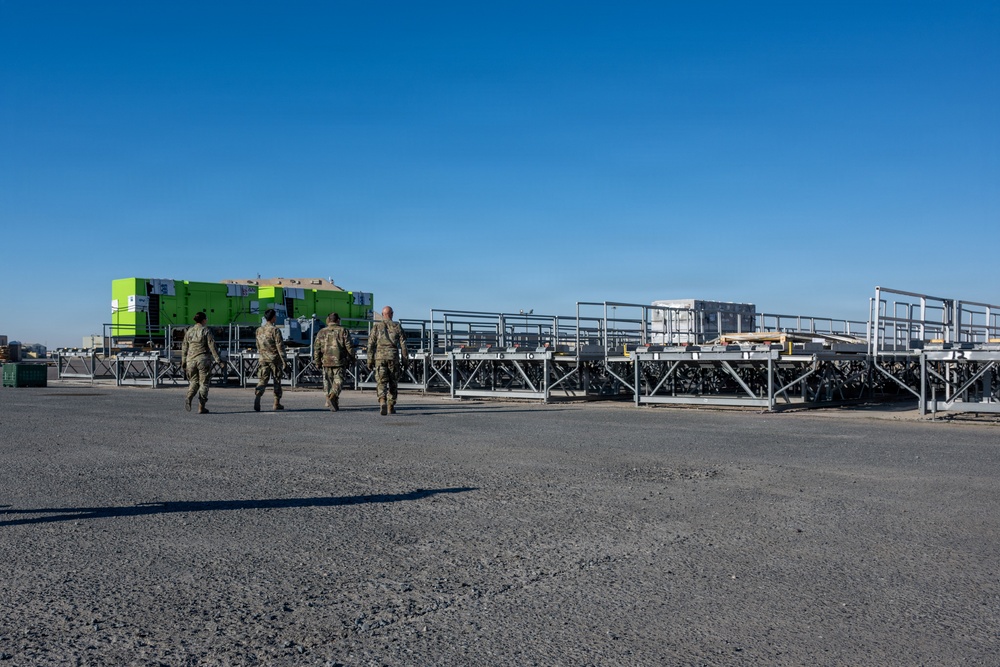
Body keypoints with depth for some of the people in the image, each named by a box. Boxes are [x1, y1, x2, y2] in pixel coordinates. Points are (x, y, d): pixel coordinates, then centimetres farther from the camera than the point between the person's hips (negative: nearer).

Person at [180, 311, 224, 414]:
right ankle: (201, 407, 3)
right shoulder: (206, 331, -5)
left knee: (194, 381, 16)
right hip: (203, 359, -4)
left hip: (191, 359, 4)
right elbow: (212, 346, -9)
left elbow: (184, 347, 10)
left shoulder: (189, 331, 7)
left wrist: (183, 361, 17)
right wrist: (218, 360, -7)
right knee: (203, 383, 4)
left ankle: (188, 398, -12)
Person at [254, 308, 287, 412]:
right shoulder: (275, 330, -11)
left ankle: (257, 399, -21)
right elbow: (280, 346, -14)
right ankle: (277, 404, 15)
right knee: (277, 381, 9)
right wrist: (283, 360, -11)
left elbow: (258, 346, 16)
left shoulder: (259, 330, 8)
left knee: (262, 381, 0)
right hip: (275, 359, -4)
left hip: (263, 359, 4)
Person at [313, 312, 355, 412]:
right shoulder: (343, 331, 0)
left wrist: (317, 361, 14)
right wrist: (351, 359, 7)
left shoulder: (322, 332, 7)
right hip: (339, 361, -2)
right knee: (338, 380, 4)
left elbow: (316, 347, 7)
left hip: (326, 361, 2)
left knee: (328, 382, 11)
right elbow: (349, 346, -3)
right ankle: (333, 395, -22)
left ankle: (332, 405, 12)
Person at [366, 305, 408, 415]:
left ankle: (382, 402, -26)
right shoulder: (397, 326, 6)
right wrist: (405, 360, 8)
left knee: (382, 382, -3)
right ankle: (391, 407, 16)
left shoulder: (376, 326, 6)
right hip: (393, 356, 0)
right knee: (393, 383, 11)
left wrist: (370, 360, 7)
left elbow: (371, 344, 3)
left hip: (380, 356, 0)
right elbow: (403, 344, 4)